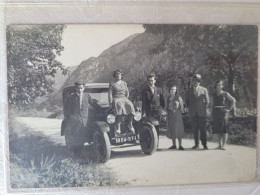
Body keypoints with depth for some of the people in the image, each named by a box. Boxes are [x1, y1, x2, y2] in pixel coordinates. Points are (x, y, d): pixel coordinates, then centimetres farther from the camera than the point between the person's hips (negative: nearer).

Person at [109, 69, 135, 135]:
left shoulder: (124, 83, 19)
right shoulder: (112, 84, 7)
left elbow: (127, 93, 18)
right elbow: (110, 94, 0)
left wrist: (125, 100, 2)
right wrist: (111, 103, -11)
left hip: (124, 98, 4)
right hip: (116, 99, -4)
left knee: (131, 106, -29)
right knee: (120, 107, -37)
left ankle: (130, 124, -21)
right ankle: (117, 127, -39)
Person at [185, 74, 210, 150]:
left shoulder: (204, 90, 5)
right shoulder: (189, 90, 10)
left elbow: (207, 101, 8)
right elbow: (187, 101, 17)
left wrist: (205, 109, 3)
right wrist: (189, 108, 7)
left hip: (202, 112, -2)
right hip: (193, 113, 2)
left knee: (202, 128, -3)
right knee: (194, 129, 3)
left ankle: (204, 144, 3)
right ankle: (196, 144, 11)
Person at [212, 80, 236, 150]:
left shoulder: (225, 94, 2)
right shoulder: (214, 95, 13)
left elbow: (233, 100, 2)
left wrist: (229, 109, -5)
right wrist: (212, 114, 11)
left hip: (223, 112, -4)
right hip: (215, 112, 4)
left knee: (224, 129, -6)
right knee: (217, 129, 4)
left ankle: (224, 145, -4)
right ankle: (220, 144, 11)